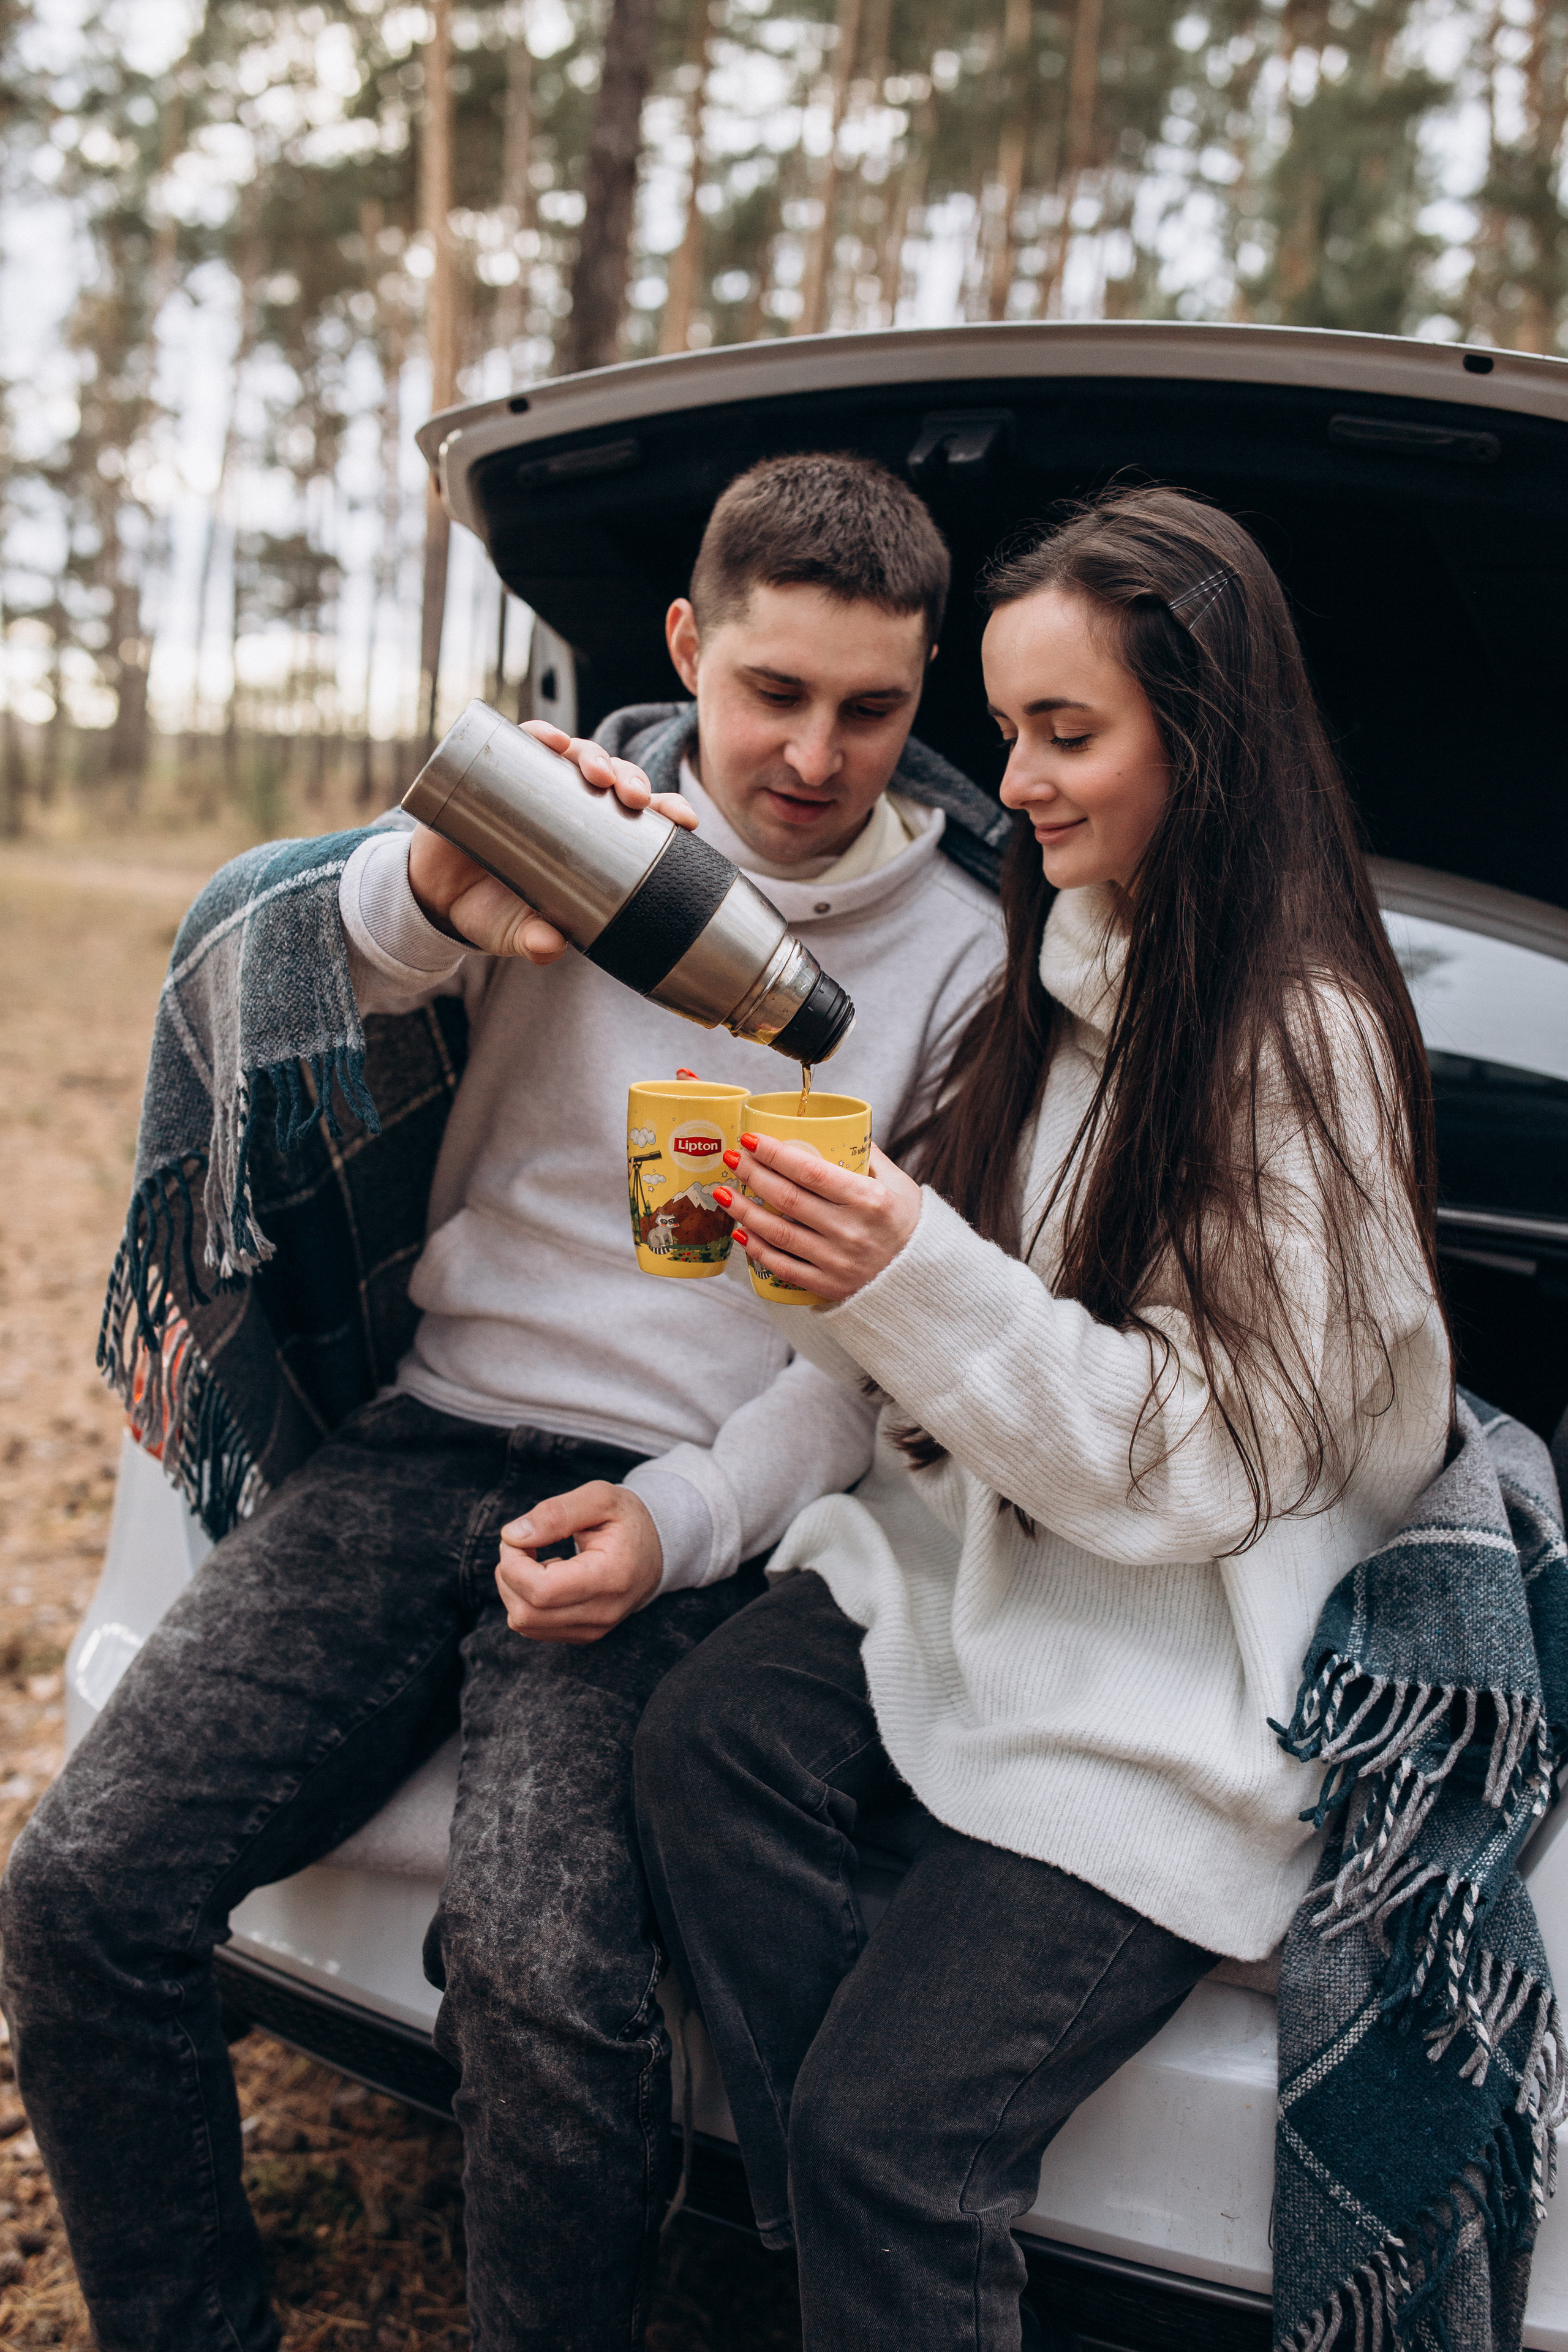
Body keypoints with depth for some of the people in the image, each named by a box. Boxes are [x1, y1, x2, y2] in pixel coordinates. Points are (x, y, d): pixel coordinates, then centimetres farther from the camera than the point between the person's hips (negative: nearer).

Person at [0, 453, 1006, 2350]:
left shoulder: (962, 956, 4)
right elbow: (274, 1000, -7)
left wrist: (681, 1523, -12)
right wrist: (431, 897, -30)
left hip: (681, 1506, -2)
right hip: (428, 1438, 3)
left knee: (543, 1981, -28)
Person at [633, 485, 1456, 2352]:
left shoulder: (1308, 1041, -14)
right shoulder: (1060, 970, 8)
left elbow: (1204, 1458, -15)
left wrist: (918, 1282, -27)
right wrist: (838, 1250, -6)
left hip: (1182, 1663, -6)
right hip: (969, 1548, 7)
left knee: (885, 2130, -17)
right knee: (702, 1744, -22)